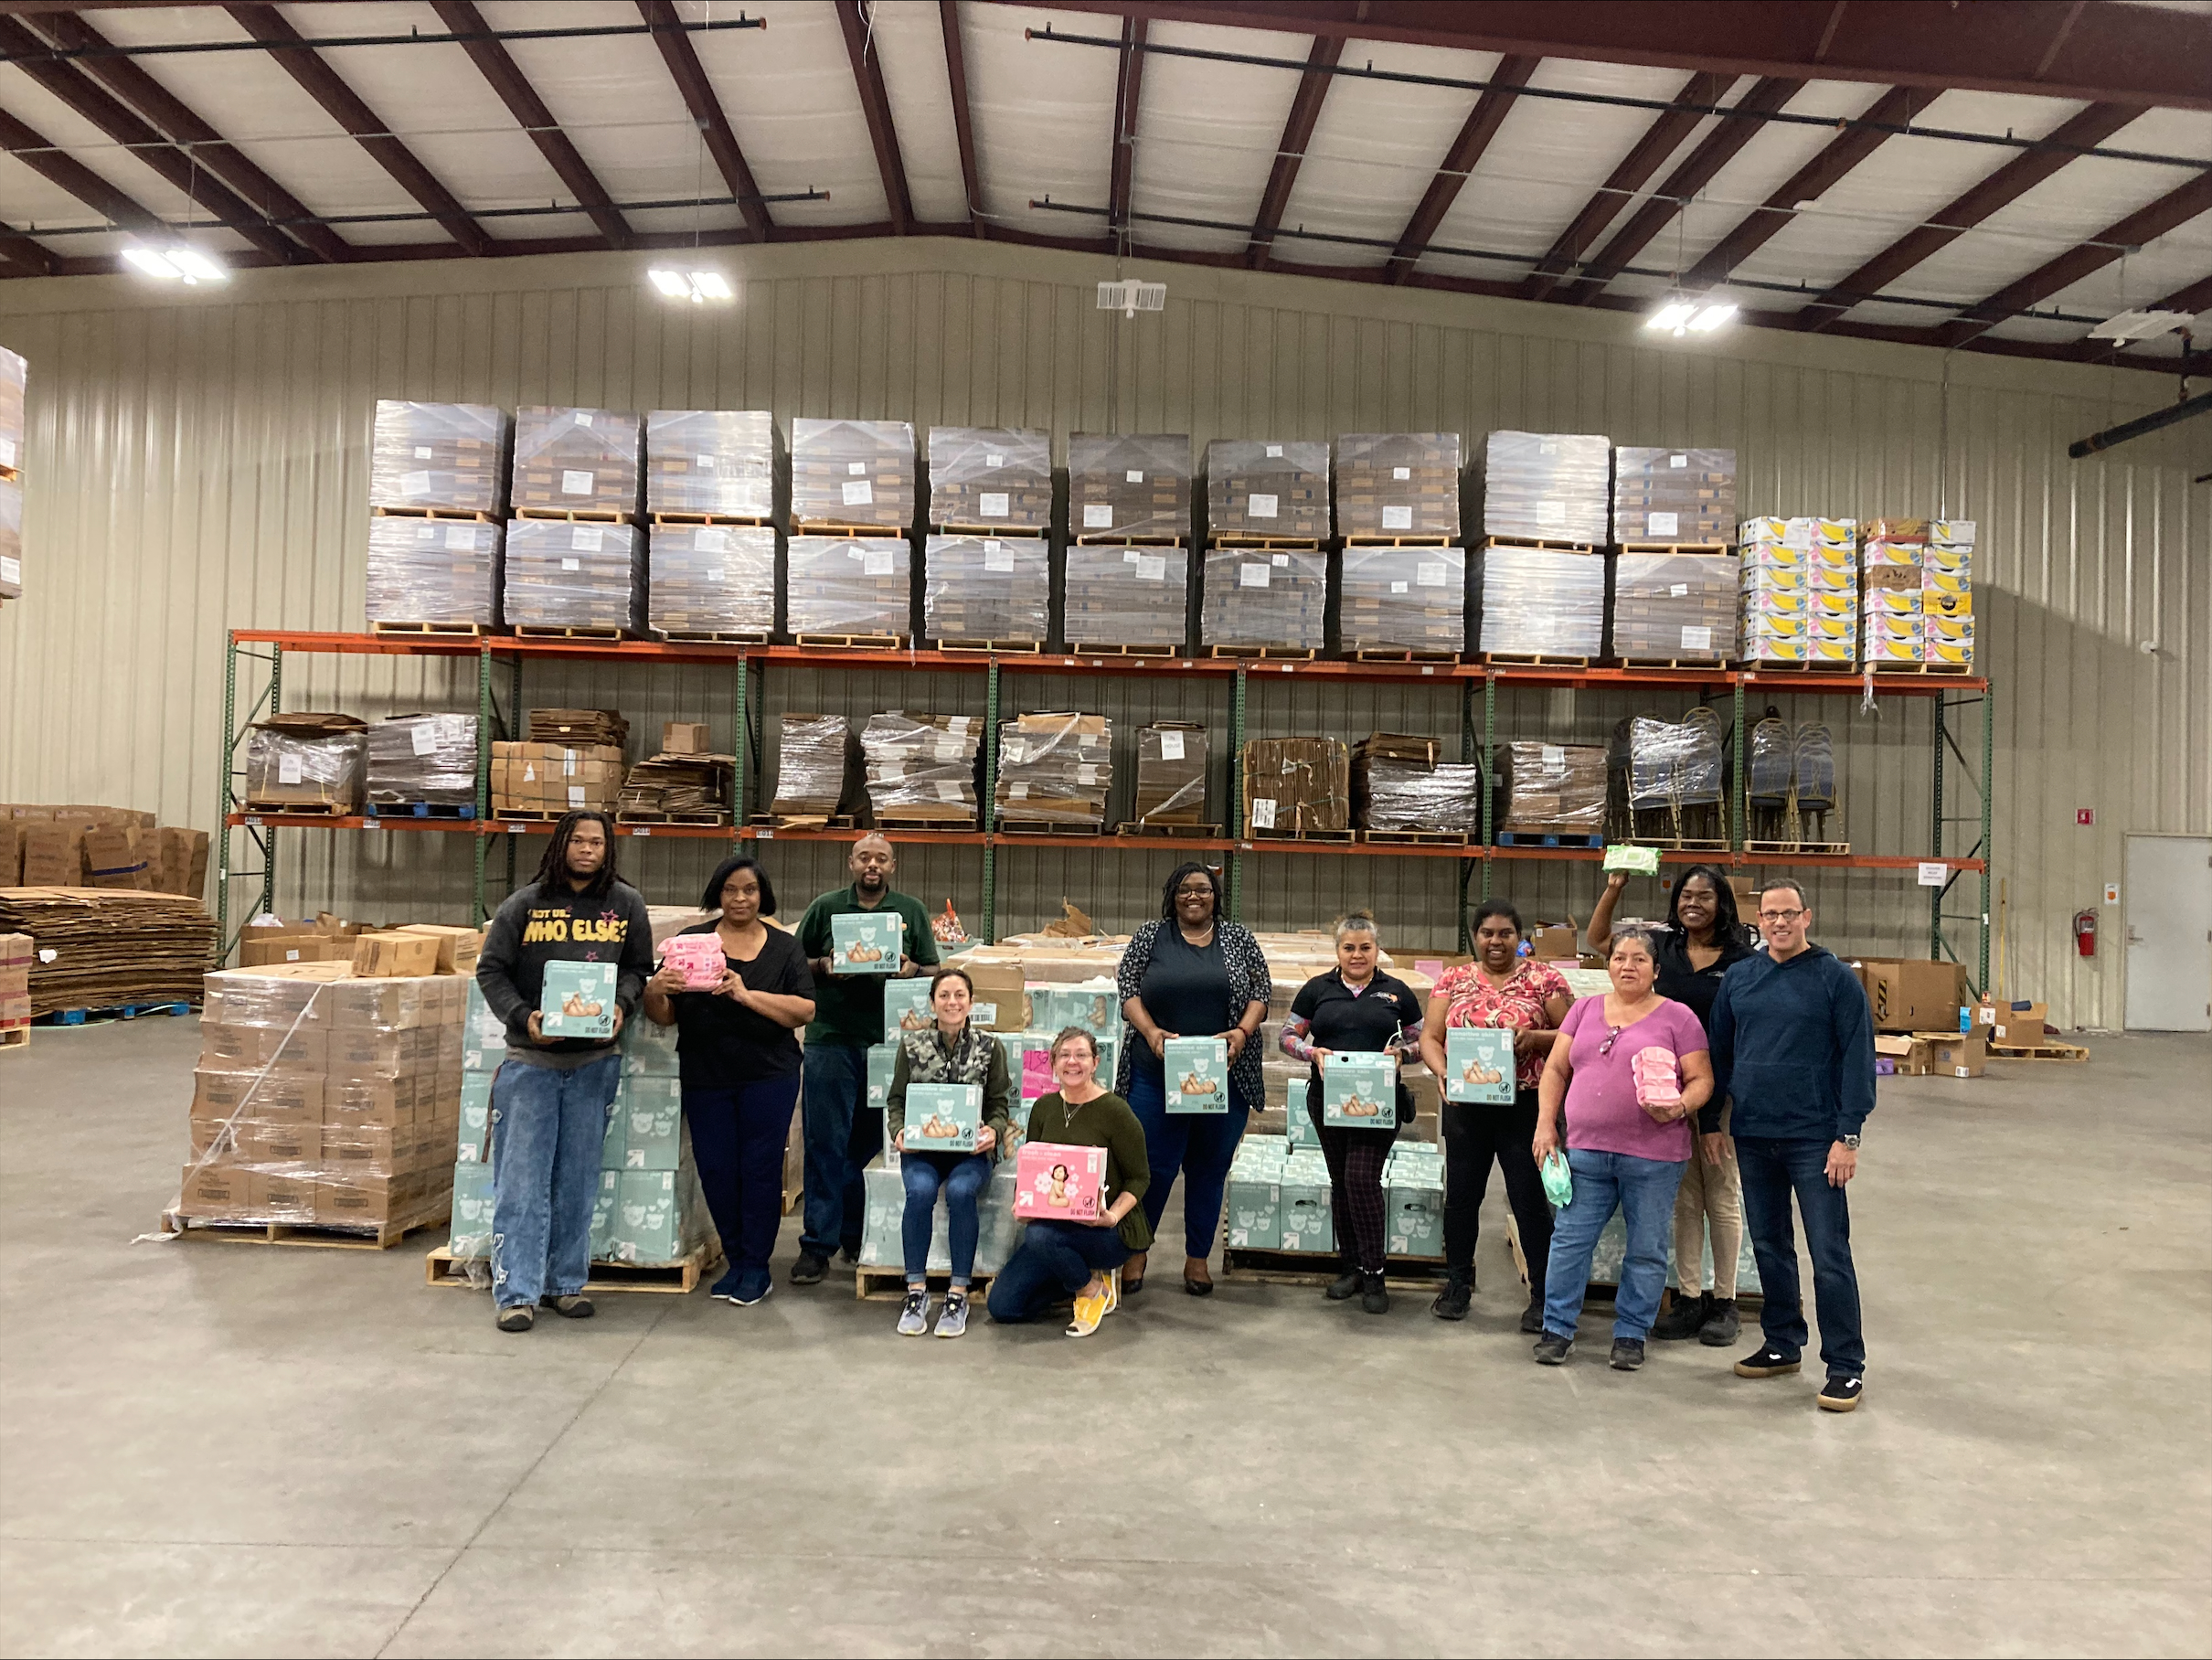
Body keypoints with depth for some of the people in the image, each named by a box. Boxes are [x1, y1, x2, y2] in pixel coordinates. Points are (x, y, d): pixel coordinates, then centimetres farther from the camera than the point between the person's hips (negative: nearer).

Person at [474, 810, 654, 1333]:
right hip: (531, 1058, -2)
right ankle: (517, 1293, 5)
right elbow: (490, 969, 0)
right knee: (522, 1178, -1)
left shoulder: (627, 904, 5)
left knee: (577, 1180, 10)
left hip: (594, 1060, 2)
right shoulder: (525, 903, 0)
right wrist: (522, 1017, -15)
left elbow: (639, 968, 8)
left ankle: (566, 1283, 20)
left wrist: (621, 1006, -12)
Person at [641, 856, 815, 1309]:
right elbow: (663, 1016, 5)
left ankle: (756, 1268, 12)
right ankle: (735, 1261, 22)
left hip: (768, 1076, -2)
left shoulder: (784, 948, 3)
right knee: (716, 1170, 6)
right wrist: (655, 991, -18)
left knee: (760, 1168, 0)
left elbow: (804, 1012, -8)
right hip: (705, 1078, 2)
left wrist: (748, 995, -20)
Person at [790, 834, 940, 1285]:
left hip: (889, 1042, 1)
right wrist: (823, 968, -9)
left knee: (873, 1143, 8)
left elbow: (933, 972, 11)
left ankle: (856, 1235, 22)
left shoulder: (913, 912, 12)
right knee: (825, 1144, -2)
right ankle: (817, 1244, 3)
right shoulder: (825, 908, 9)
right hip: (831, 1039, -1)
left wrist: (910, 970, -9)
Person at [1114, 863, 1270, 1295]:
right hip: (1158, 1074, -1)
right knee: (1153, 1167, 1)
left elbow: (1261, 991, 7)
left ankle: (1198, 1258, 22)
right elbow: (1128, 991, 2)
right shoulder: (1149, 937, 6)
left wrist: (1242, 1032, -10)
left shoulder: (1239, 938, 9)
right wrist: (1151, 1032, -13)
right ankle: (1135, 1251, 20)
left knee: (1210, 1168, 9)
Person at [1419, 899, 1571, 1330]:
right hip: (1465, 1106, 3)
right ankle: (1458, 1283, 29)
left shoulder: (1543, 979, 0)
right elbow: (1430, 1037, 4)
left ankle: (1543, 1295, 14)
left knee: (1530, 1199, 1)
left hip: (1525, 1105, -3)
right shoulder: (1454, 980, 8)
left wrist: (1536, 1037, -20)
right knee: (1460, 1194, 13)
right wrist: (1442, 1071, -14)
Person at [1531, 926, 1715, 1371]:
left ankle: (1631, 1334, 20)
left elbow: (1701, 1079, -1)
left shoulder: (1677, 1017, 1)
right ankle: (1557, 1328, 15)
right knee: (1570, 1238, 4)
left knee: (1647, 1249, 6)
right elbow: (1556, 1069, 12)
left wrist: (1679, 1107, -21)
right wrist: (1545, 1124, 3)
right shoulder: (1585, 1010, 12)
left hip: (1654, 1156, -3)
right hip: (1586, 1150, 3)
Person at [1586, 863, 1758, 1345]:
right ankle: (1689, 1298, 20)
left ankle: (1723, 1302, 19)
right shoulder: (1666, 947, 3)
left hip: (1723, 1088, -4)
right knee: (1684, 1198, 11)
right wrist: (1614, 888, -5)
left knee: (1722, 1197, 8)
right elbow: (1599, 940, 9)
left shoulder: (1740, 958, -8)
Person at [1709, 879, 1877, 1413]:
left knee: (1829, 1255, -2)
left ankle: (1846, 1367, 7)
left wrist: (1848, 1136, -13)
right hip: (1752, 1137, 5)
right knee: (1768, 1246, 15)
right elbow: (1719, 1053, 13)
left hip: (1814, 1139, -5)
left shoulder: (1837, 981, -5)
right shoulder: (1738, 978, 7)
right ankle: (1782, 1345, 28)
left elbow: (1857, 1061, -8)